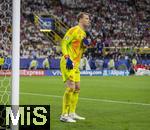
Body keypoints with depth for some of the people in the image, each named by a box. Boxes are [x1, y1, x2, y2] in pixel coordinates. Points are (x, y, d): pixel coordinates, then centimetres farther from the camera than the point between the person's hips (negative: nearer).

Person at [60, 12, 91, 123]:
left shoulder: (84, 33, 16)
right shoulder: (74, 30, -11)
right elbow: (64, 44, -17)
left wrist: (85, 45, 1)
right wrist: (67, 58, -26)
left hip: (76, 64, 10)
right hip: (68, 63, -10)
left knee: (77, 88, 13)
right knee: (71, 88, -15)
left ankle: (72, 113, 22)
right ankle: (64, 115, -12)